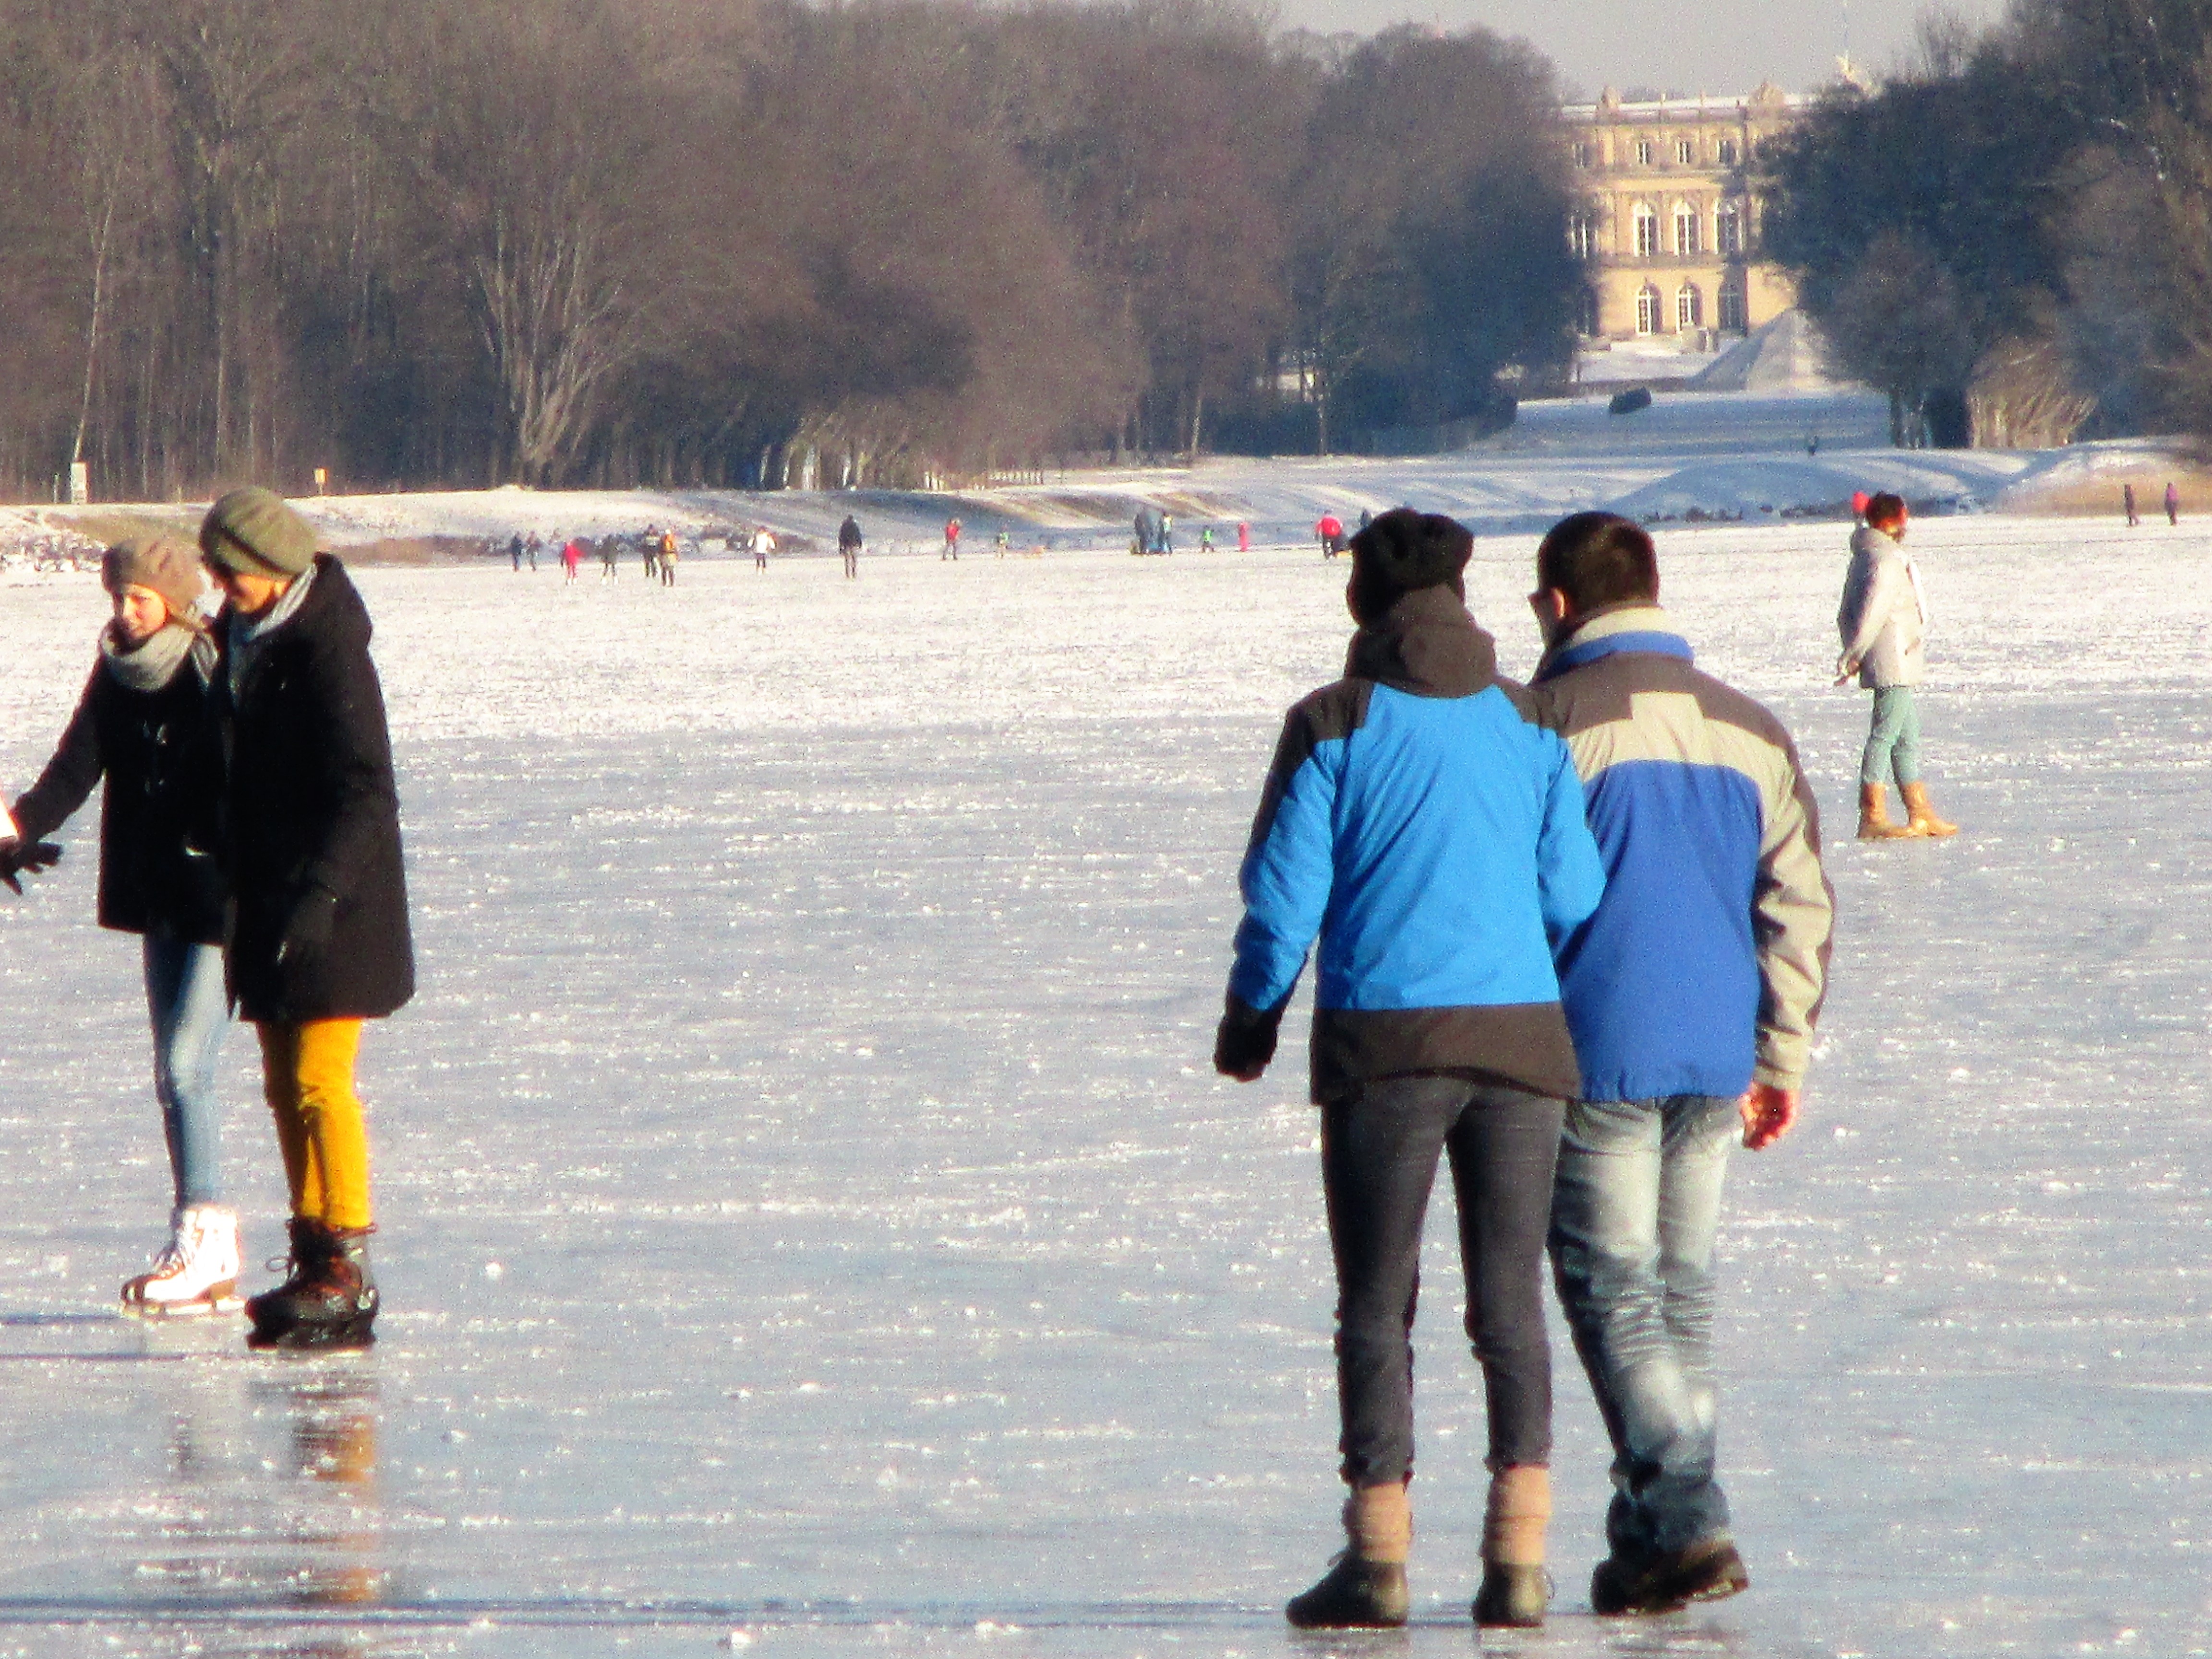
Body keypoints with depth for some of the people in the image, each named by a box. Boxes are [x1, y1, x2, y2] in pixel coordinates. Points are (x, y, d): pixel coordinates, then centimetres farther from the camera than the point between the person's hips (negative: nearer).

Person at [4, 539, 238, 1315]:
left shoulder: (220, 672, -12)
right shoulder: (117, 675, 6)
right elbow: (75, 770, -3)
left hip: (221, 899, -7)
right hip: (159, 898, 7)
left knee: (185, 1066, -11)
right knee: (176, 1073, 8)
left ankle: (202, 1242, -5)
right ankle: (211, 1262, 13)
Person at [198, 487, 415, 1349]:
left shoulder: (328, 654, -16)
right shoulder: (245, 641, 11)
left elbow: (366, 792, -21)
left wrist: (320, 890, -30)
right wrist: (242, 888, 20)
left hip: (334, 908, -9)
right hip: (270, 907, 9)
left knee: (320, 1079, -11)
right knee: (285, 1084, 10)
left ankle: (347, 1270, -10)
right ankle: (314, 1258, 15)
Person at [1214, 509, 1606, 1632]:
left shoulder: (1335, 728, -3)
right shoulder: (1532, 728, 6)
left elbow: (1284, 896, -3)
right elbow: (1574, 896, 6)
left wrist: (1249, 1020, 12)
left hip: (1384, 1036, -2)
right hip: (1519, 1034, 2)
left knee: (1376, 1302, 5)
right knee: (1510, 1299, 6)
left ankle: (1379, 1551, 0)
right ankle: (1519, 1551, -3)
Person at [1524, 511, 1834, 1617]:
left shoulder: (1549, 722, -9)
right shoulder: (1750, 730, 9)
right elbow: (1799, 903, 8)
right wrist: (1783, 1060, 13)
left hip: (1596, 1056, -6)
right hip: (1715, 1056, 6)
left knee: (1612, 1290, -3)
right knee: (1681, 1292, 14)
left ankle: (1684, 1526, -14)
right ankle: (1657, 1527, 16)